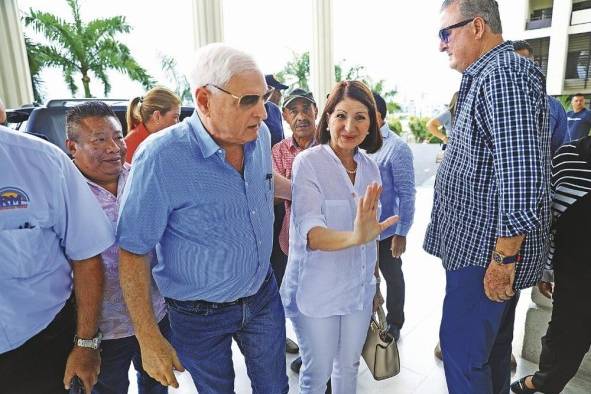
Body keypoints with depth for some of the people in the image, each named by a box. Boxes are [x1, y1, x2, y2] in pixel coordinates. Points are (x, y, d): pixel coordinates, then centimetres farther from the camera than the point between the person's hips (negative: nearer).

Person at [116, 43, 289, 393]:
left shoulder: (260, 135, -10)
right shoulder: (161, 157, -27)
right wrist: (149, 340, -14)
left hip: (264, 295, 5)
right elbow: (133, 251, -19)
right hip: (201, 316, -4)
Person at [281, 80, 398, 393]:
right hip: (317, 291, -5)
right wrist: (354, 237, -46)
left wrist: (375, 283, 16)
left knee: (349, 366, 22)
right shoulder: (308, 162, -16)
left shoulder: (370, 168, 1)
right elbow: (311, 233, -28)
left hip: (359, 288, 5)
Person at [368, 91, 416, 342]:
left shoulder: (397, 148, -15)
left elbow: (406, 193, -15)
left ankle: (393, 324, 37)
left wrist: (402, 232, -16)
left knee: (392, 278, 15)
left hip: (386, 230, -5)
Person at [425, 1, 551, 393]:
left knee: (461, 349, 1)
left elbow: (522, 177, -25)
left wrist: (504, 258, -21)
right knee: (492, 343, 22)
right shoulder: (486, 77, 16)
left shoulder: (504, 74, -17)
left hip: (488, 249, -10)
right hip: (485, 245, 10)